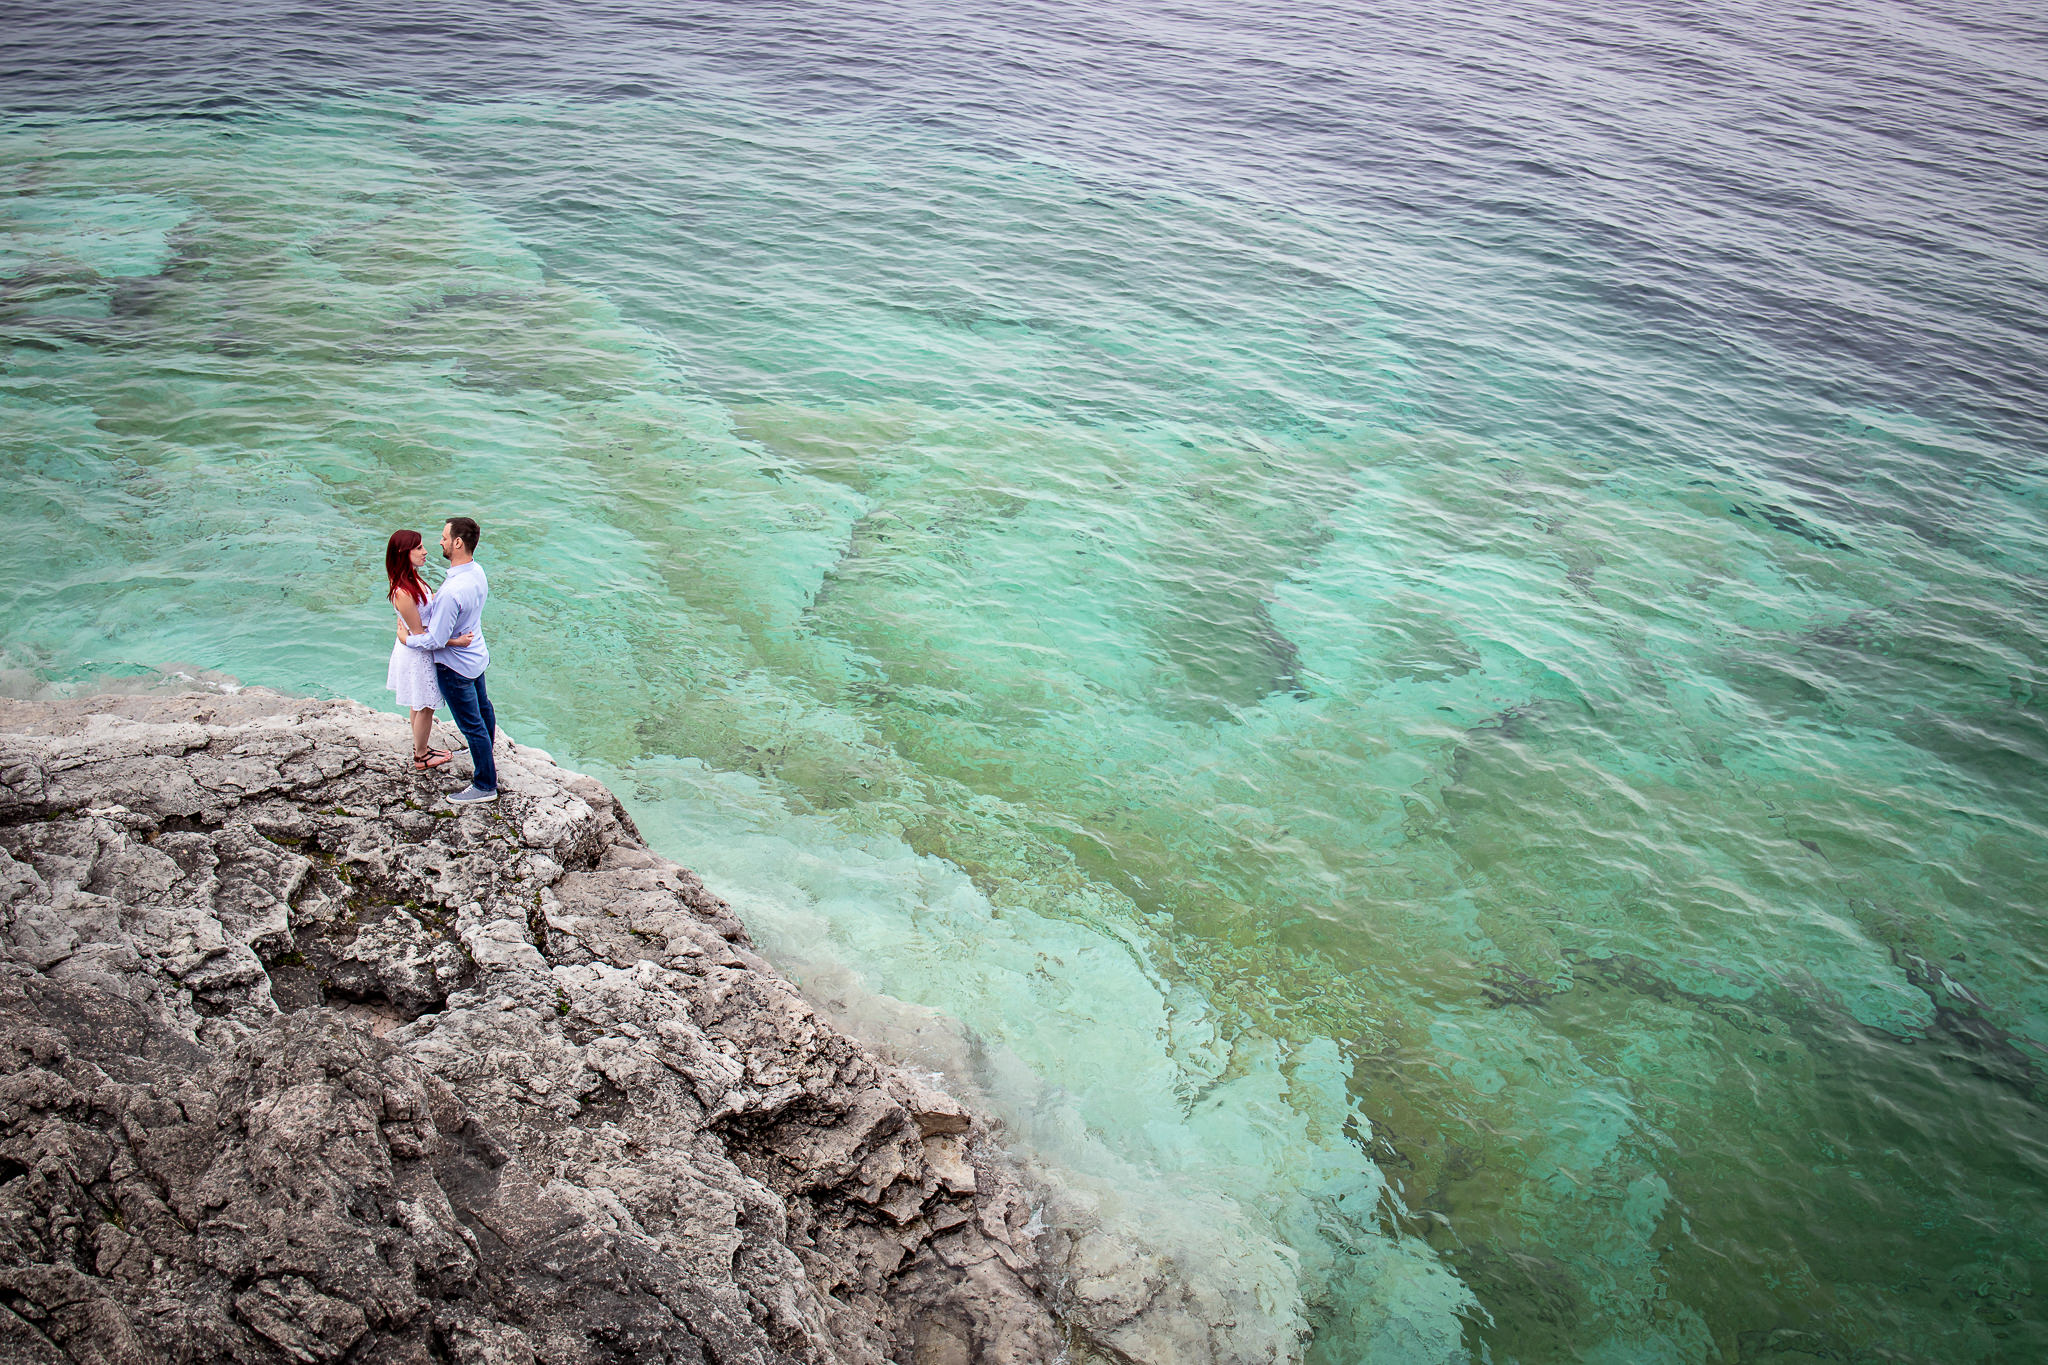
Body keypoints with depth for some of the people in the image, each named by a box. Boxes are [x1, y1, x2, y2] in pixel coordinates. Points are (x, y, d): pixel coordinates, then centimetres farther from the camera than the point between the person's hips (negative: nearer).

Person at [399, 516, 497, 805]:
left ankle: (485, 786, 20)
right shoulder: (477, 571, -8)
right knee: (482, 707, 29)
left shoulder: (452, 591, -36)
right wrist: (425, 621, -2)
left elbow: (435, 640, -29)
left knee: (472, 725, 6)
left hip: (456, 666, -9)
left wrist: (406, 638, -10)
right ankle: (487, 756, 53)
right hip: (476, 654, 9)